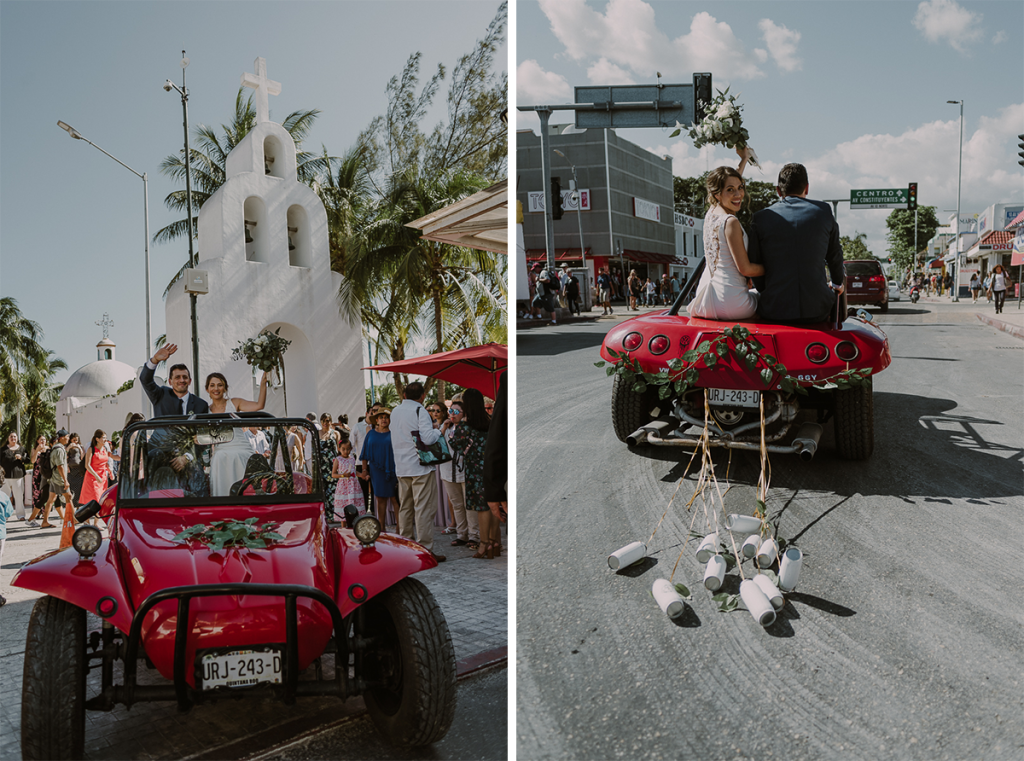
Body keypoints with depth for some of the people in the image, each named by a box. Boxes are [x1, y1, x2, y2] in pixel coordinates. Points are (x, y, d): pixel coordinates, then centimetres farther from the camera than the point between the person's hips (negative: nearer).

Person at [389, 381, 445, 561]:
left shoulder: (395, 412, 13)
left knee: (405, 508, 13)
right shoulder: (419, 410, -11)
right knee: (424, 509, -5)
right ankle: (425, 549, -5)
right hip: (420, 466, -7)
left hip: (401, 468, 7)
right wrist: (437, 430, -1)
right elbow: (428, 438, -20)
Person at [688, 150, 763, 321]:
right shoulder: (731, 222, -15)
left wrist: (744, 159, 45)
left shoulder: (710, 214, 9)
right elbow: (745, 268, -14)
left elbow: (732, 181, 31)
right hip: (730, 303, -9)